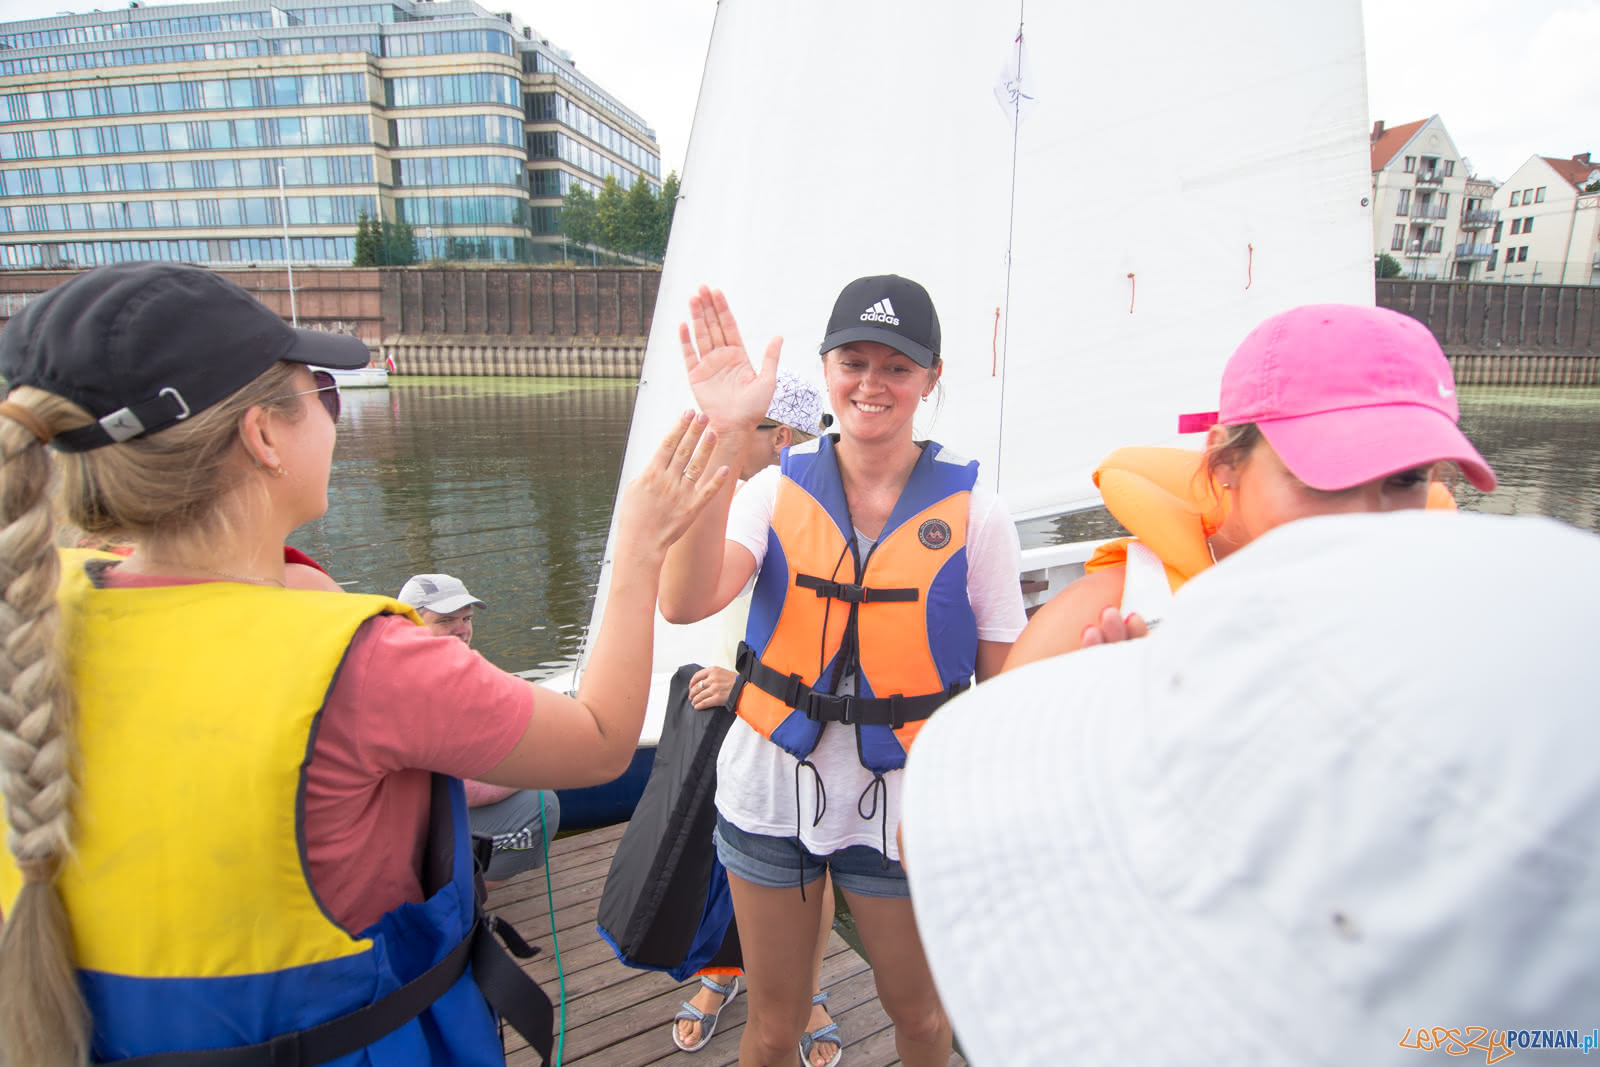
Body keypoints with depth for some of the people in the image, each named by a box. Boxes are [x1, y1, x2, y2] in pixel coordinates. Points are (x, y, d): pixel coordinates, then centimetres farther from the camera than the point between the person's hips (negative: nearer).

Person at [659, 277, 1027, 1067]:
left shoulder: (973, 512, -10)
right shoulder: (778, 489, -7)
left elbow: (1003, 680, -5)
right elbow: (684, 603, -25)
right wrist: (723, 438, -31)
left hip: (904, 803, 0)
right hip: (771, 794, 1)